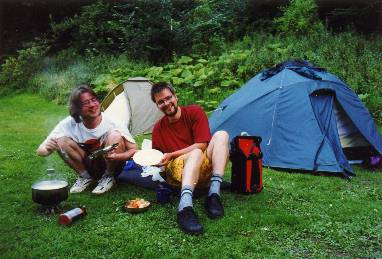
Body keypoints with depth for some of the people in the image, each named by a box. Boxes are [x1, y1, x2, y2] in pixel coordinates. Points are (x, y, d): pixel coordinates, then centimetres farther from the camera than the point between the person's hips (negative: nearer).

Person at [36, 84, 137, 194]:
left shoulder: (111, 122, -23)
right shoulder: (69, 124, -19)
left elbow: (133, 150, -16)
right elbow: (41, 150, -15)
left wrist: (116, 157, -37)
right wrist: (47, 149, -40)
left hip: (111, 166, -1)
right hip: (88, 167, 2)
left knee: (115, 135, -30)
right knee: (62, 141, -21)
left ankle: (108, 177, -6)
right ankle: (85, 177, -1)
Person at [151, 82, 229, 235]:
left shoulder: (195, 112, -1)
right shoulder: (158, 129, 5)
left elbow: (201, 145, -8)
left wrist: (171, 155, -12)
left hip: (204, 167, 1)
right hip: (178, 170, -1)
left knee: (221, 135, -23)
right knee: (195, 154, -35)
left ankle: (214, 194, -36)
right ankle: (185, 206, -60)